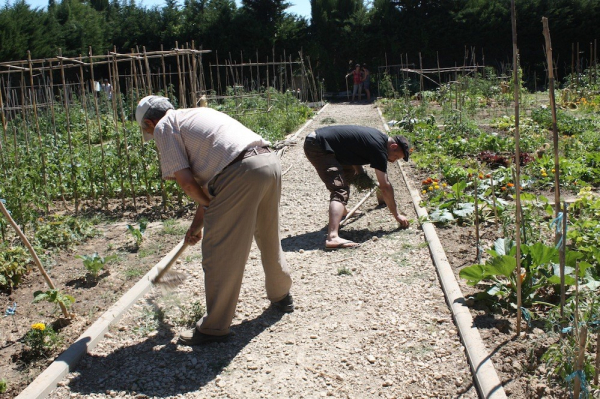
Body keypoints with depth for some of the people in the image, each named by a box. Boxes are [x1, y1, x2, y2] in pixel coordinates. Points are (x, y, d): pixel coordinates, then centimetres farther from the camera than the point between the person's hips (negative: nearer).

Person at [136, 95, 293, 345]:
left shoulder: (164, 127, 10)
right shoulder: (196, 114, 33)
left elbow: (186, 181, -2)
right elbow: (208, 179, 32)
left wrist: (209, 206, 15)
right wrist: (197, 223, 34)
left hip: (241, 172, -9)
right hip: (270, 160, 9)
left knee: (219, 254, 4)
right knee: (269, 238, 27)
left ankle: (215, 327, 16)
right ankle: (281, 296, 47)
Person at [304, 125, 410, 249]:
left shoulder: (378, 137, 13)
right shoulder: (379, 148, -14)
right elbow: (385, 186, -12)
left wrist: (361, 174, 14)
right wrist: (397, 215, -5)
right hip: (318, 146, -10)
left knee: (348, 173, 30)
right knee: (340, 190, -20)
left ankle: (341, 210, 47)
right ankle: (333, 237, -35)